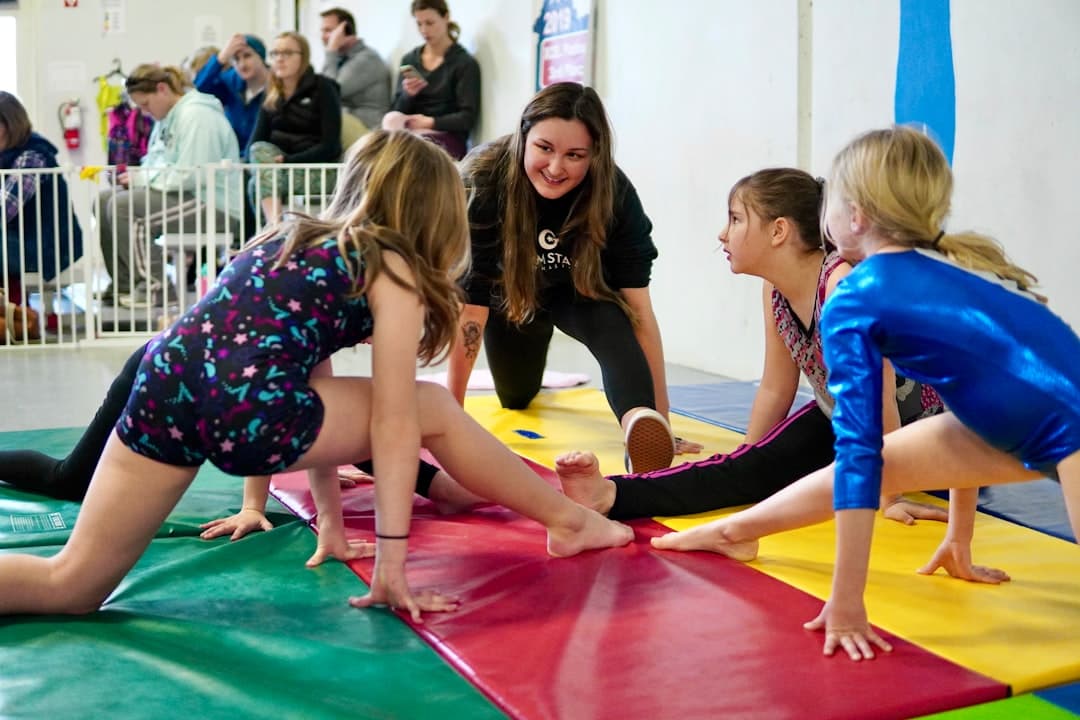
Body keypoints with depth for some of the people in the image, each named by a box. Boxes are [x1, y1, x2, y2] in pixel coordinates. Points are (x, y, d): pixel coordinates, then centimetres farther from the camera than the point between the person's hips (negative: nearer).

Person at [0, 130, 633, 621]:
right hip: (244, 409, -6)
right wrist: (391, 561, 4)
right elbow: (393, 422, 3)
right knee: (433, 409, 14)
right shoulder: (393, 268, 9)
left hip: (164, 385, 7)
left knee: (70, 586, 13)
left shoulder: (295, 240, 30)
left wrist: (332, 523, 37)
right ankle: (569, 522, 25)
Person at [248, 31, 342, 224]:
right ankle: (275, 223, -40)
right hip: (280, 168, 5)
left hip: (320, 172, -5)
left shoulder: (323, 89, -5)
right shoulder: (272, 96, 10)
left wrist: (288, 160, -22)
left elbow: (330, 147, -14)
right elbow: (255, 142, 2)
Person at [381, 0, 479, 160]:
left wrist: (430, 122, -19)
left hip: (446, 138, -4)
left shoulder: (465, 63, 1)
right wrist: (407, 95, -9)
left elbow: (467, 118, -7)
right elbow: (396, 112, 12)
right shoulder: (409, 60, 15)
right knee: (392, 120, -30)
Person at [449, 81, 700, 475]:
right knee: (515, 399, 22)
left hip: (581, 290, -1)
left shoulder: (615, 193, -34)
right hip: (507, 289, 1)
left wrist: (662, 420, -39)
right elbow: (470, 306, -36)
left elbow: (638, 309, -34)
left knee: (611, 321, -35)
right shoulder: (484, 180, -37)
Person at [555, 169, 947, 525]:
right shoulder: (774, 288, -10)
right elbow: (775, 388, 1)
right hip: (839, 417, 2)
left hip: (916, 418, -2)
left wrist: (890, 496, -24)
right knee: (755, 469, -16)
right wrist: (741, 466, 6)